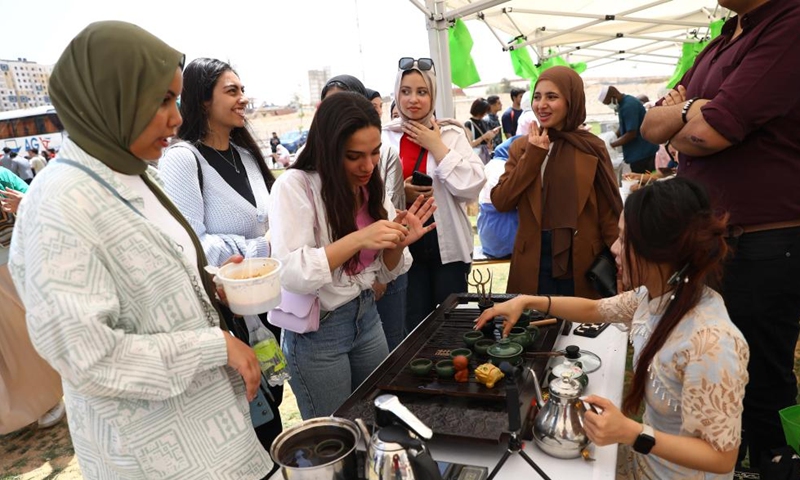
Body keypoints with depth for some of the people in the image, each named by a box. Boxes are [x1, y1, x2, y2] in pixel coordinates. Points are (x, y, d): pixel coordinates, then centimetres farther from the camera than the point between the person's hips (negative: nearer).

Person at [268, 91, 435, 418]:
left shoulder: (371, 187, 2)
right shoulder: (295, 186, -17)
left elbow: (385, 274, 6)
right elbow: (291, 274, -25)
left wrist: (398, 243, -15)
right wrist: (358, 239, -32)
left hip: (366, 316, 6)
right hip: (316, 331, -6)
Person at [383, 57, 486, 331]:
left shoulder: (451, 134, -1)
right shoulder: (384, 137, 2)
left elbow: (472, 186, -13)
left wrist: (436, 146, -12)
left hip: (446, 245, 0)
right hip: (404, 246, 1)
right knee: (414, 327, 13)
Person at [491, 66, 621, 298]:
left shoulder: (591, 147, -2)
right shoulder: (521, 146, 4)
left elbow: (608, 211, -1)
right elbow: (501, 202, -6)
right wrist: (533, 155, -10)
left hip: (582, 260, -1)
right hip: (534, 260, 2)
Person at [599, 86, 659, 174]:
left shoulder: (629, 106, -21)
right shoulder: (624, 103, 10)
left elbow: (631, 134, -24)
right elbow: (623, 128, 17)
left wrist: (612, 145, -16)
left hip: (642, 152, -10)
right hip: (641, 150, 10)